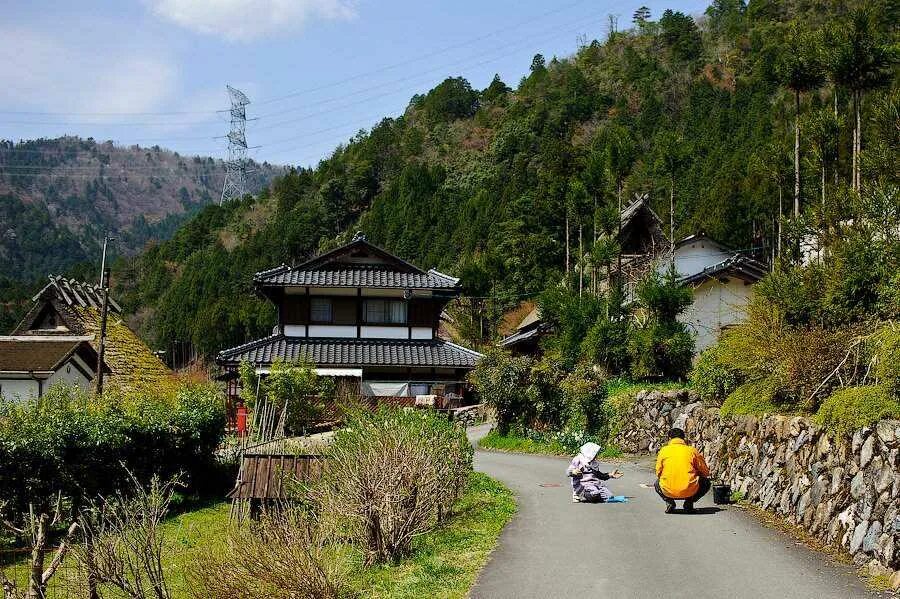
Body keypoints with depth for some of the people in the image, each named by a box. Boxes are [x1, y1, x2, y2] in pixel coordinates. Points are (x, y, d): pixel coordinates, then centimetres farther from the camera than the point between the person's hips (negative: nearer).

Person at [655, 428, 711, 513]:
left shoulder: (663, 450, 6)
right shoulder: (692, 450, 6)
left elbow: (658, 473, 13)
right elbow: (705, 472, 13)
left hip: (668, 492, 1)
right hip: (689, 492, -1)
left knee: (657, 483, 35)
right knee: (706, 482, 28)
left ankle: (669, 502, 9)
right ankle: (689, 502, 9)